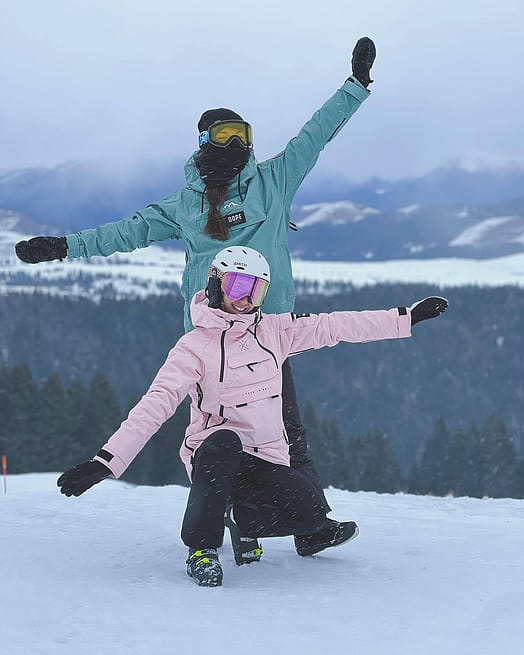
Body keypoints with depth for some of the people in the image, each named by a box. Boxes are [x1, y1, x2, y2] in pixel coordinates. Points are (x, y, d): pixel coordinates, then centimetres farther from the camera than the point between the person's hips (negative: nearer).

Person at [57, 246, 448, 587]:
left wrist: (408, 317, 6)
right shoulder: (195, 347, -8)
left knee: (311, 511, -23)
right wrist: (107, 461, -31)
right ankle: (202, 548, -22)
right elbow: (155, 405, -18)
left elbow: (333, 327, 8)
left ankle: (245, 518, 14)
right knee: (222, 441, -39)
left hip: (267, 460, 4)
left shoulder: (273, 331, 7)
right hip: (214, 457, -4)